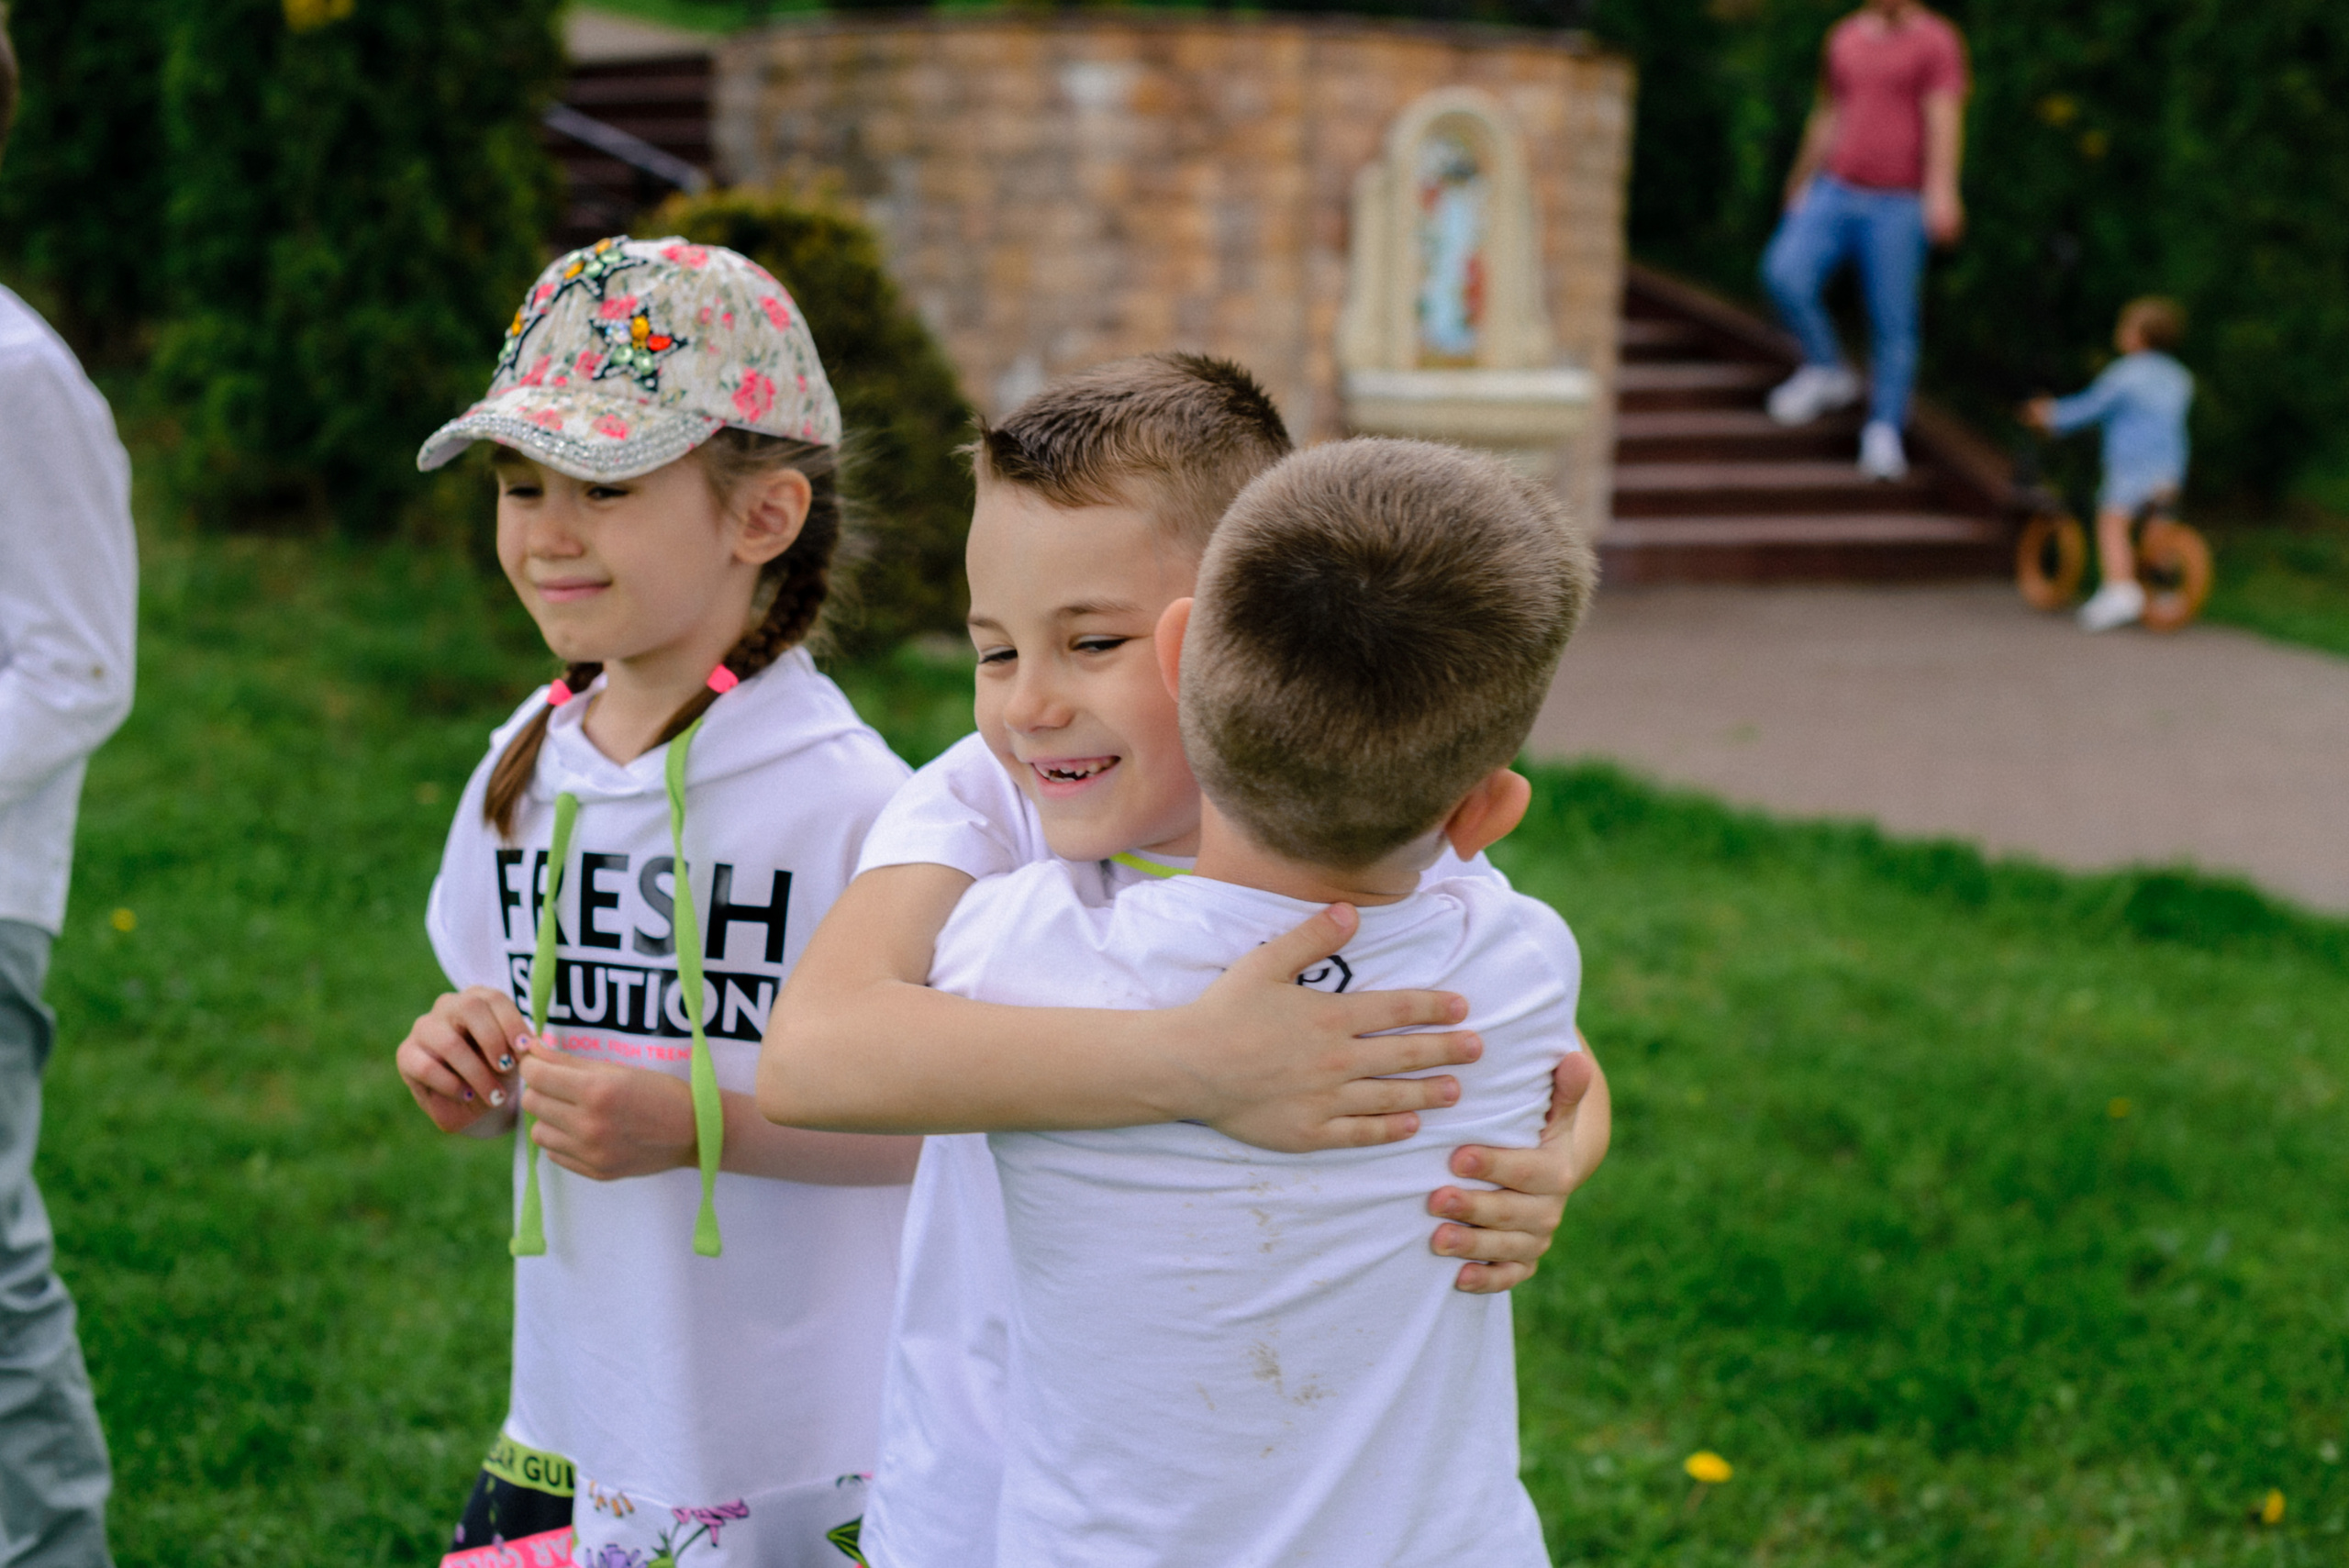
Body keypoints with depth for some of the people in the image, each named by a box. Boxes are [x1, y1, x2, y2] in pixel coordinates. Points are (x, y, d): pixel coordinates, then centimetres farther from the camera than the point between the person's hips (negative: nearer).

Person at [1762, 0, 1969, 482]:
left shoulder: (1936, 41, -3)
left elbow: (1945, 120, -16)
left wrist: (1942, 190, -29)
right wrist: (1803, 184, 25)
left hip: (1898, 205, -4)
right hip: (1836, 192, 4)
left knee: (1893, 321, -3)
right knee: (1785, 274, -17)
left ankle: (1884, 435, 7)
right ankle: (1826, 372, 5)